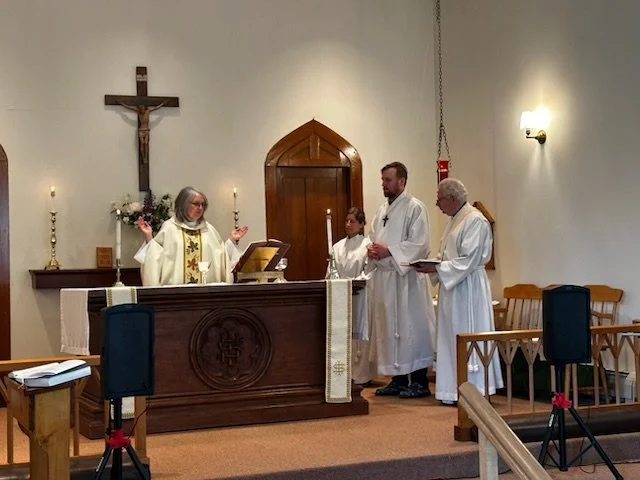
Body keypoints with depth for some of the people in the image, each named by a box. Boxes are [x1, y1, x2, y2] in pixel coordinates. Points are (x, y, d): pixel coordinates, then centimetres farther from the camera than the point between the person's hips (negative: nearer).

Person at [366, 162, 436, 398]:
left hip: (405, 278, -8)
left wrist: (388, 251, -19)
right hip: (383, 277, 8)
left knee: (410, 326, -4)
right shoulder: (382, 210, 18)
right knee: (388, 327, 9)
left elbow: (419, 244, -15)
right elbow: (374, 238, 21)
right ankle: (398, 379, 17)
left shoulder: (414, 208, -7)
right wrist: (372, 250, -2)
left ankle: (419, 381, 2)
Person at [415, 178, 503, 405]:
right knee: (452, 338, 10)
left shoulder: (475, 220, -14)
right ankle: (456, 391, 17)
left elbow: (468, 261, -20)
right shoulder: (454, 220, 16)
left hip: (467, 287, -9)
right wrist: (432, 267, 3)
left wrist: (436, 268, -19)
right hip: (452, 286, 9)